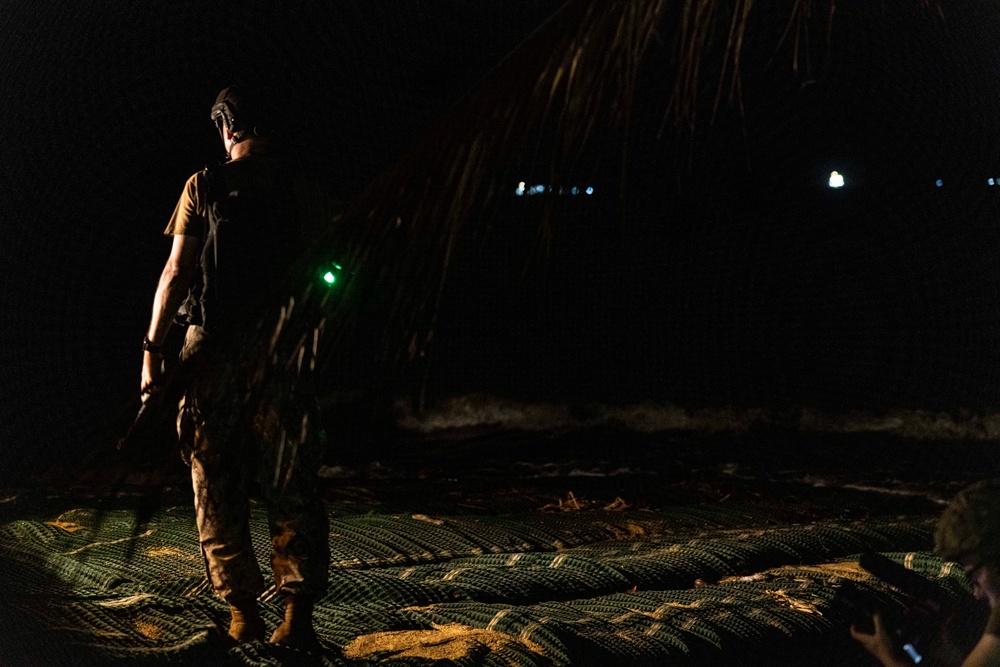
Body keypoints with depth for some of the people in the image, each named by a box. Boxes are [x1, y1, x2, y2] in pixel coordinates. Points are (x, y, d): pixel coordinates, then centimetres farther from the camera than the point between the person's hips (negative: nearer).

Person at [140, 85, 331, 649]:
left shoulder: (205, 187, -1)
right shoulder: (302, 190, 4)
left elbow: (177, 272, -4)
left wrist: (153, 349, 0)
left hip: (216, 349, -1)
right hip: (284, 350, 2)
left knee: (219, 487, 9)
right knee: (292, 487, 6)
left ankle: (244, 616, 13)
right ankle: (298, 617, 3)